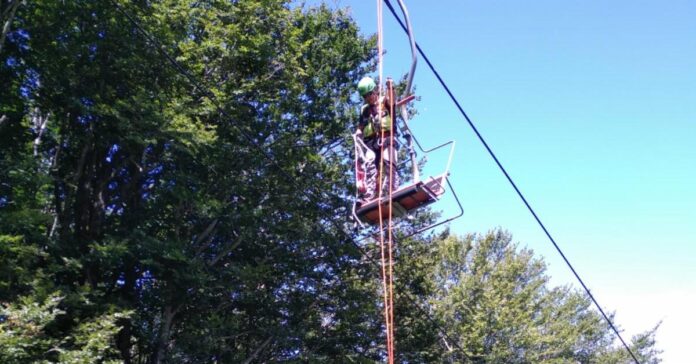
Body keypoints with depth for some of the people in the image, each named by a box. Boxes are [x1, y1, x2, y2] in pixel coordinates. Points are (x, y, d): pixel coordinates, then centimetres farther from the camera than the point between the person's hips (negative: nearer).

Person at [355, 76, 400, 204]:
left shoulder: (384, 101, 13)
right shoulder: (364, 109, 25)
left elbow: (392, 102, -11)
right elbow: (360, 127, 25)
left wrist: (390, 89, -30)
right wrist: (358, 134, 1)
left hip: (387, 138, -3)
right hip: (370, 142, 3)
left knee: (388, 163, -21)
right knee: (369, 164, -16)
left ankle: (392, 192, -30)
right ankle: (369, 196, -28)